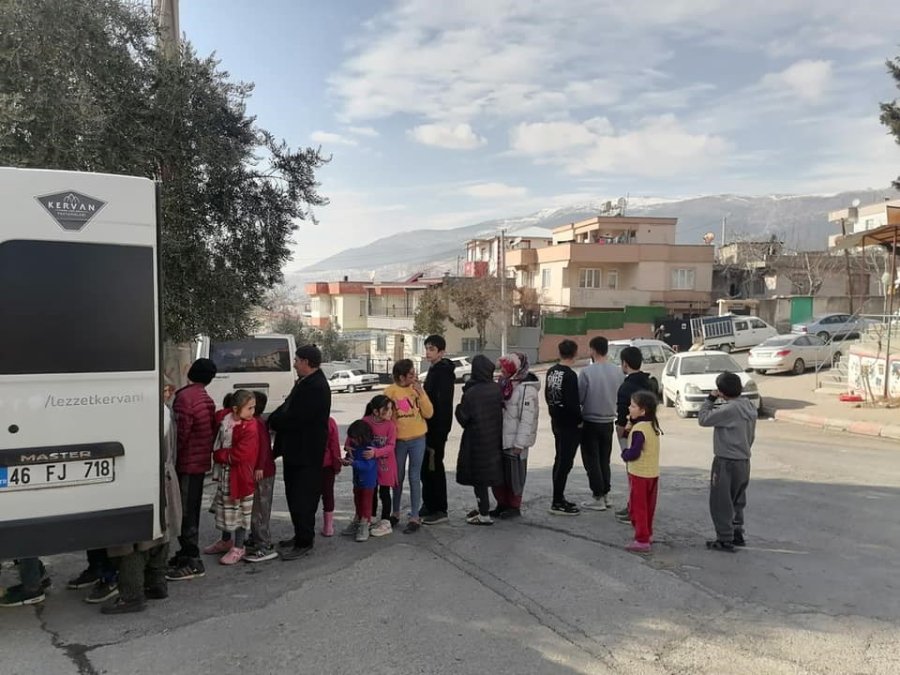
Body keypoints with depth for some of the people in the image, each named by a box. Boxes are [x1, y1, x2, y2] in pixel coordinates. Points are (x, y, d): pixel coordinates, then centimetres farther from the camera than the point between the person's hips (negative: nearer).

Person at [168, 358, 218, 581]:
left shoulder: (185, 397, -16)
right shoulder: (206, 399, 12)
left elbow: (181, 432, -20)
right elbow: (212, 429, 14)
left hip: (187, 462, -9)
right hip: (200, 461, 9)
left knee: (186, 512, -6)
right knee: (191, 510, 18)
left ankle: (193, 562, -4)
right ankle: (187, 553, 28)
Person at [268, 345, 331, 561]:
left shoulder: (316, 387, -21)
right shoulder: (306, 382, 11)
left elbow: (295, 417, -24)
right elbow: (288, 407, 14)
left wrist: (272, 421, -8)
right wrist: (272, 419, -2)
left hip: (306, 453, -10)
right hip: (297, 450, 10)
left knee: (302, 497, -3)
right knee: (295, 494, 18)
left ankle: (304, 543, 7)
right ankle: (302, 535, 31)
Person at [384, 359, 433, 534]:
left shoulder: (417, 388, 0)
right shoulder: (390, 392, -6)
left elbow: (428, 413, -5)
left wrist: (421, 392, -13)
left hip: (417, 439, 0)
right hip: (398, 440, 0)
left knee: (415, 478, 2)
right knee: (398, 477, 12)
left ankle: (415, 517, 8)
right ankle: (396, 513, 28)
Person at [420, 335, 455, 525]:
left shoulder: (444, 372, -16)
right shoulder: (434, 370, 15)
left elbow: (442, 403, -22)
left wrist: (437, 431, -23)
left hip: (438, 426, -10)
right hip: (430, 425, 10)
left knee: (434, 467, -4)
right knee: (426, 466, 15)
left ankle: (440, 510, 5)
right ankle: (428, 506, 25)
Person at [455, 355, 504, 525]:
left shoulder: (471, 392, -19)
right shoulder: (497, 389, -5)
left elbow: (463, 417, -12)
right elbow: (501, 408, 3)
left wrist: (459, 407, 5)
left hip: (476, 440, -6)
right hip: (494, 438, 6)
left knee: (478, 476, 4)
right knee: (489, 472, 18)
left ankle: (484, 515, 8)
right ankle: (482, 507, 30)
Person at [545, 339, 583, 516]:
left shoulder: (551, 371, 7)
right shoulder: (570, 375, -20)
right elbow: (572, 402, -23)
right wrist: (579, 420, -10)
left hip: (556, 421, 9)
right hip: (569, 424, -9)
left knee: (560, 460, 17)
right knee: (565, 462, -3)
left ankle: (559, 498, 26)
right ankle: (557, 503, 2)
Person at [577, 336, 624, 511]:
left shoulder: (587, 372, -18)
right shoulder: (617, 371, -4)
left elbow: (579, 398, -13)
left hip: (590, 422, -5)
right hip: (609, 422, 5)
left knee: (592, 461, 4)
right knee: (604, 460, 17)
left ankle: (598, 498, 6)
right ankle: (605, 494, 23)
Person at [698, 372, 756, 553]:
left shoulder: (729, 410, -22)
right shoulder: (750, 408, 5)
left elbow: (703, 419, -15)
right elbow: (751, 436, 14)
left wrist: (710, 399, -6)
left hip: (726, 463, -9)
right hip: (744, 461, 9)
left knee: (721, 503, 2)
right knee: (737, 501, 20)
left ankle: (725, 540, 6)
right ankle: (737, 533, 29)